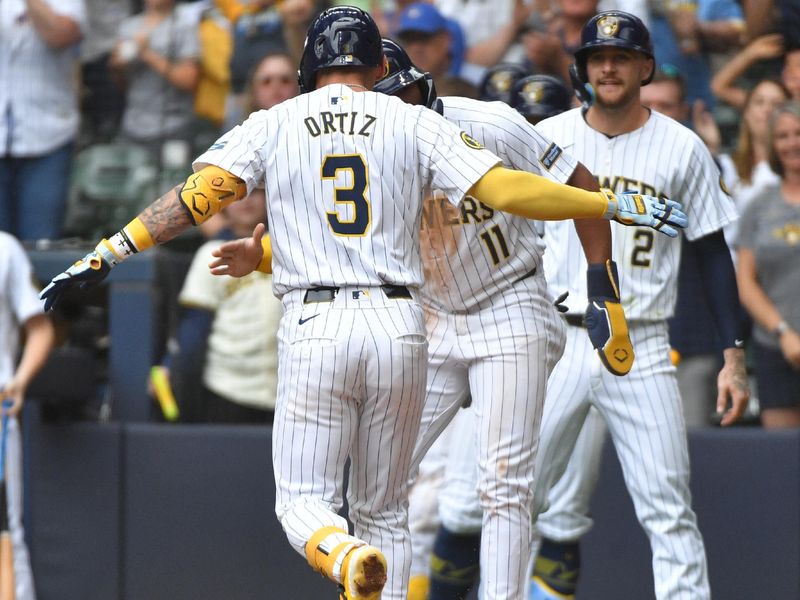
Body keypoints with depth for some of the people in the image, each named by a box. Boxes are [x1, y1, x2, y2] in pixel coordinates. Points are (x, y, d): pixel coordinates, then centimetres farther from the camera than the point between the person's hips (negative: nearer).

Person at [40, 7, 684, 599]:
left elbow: (199, 195, -6)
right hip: (400, 328, 1)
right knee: (383, 509, 14)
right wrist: (617, 204, 2)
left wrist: (106, 254, -4)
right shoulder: (415, 124, 6)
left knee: (304, 498, 4)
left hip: (314, 329, -1)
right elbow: (506, 189, -4)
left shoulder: (271, 125, 7)